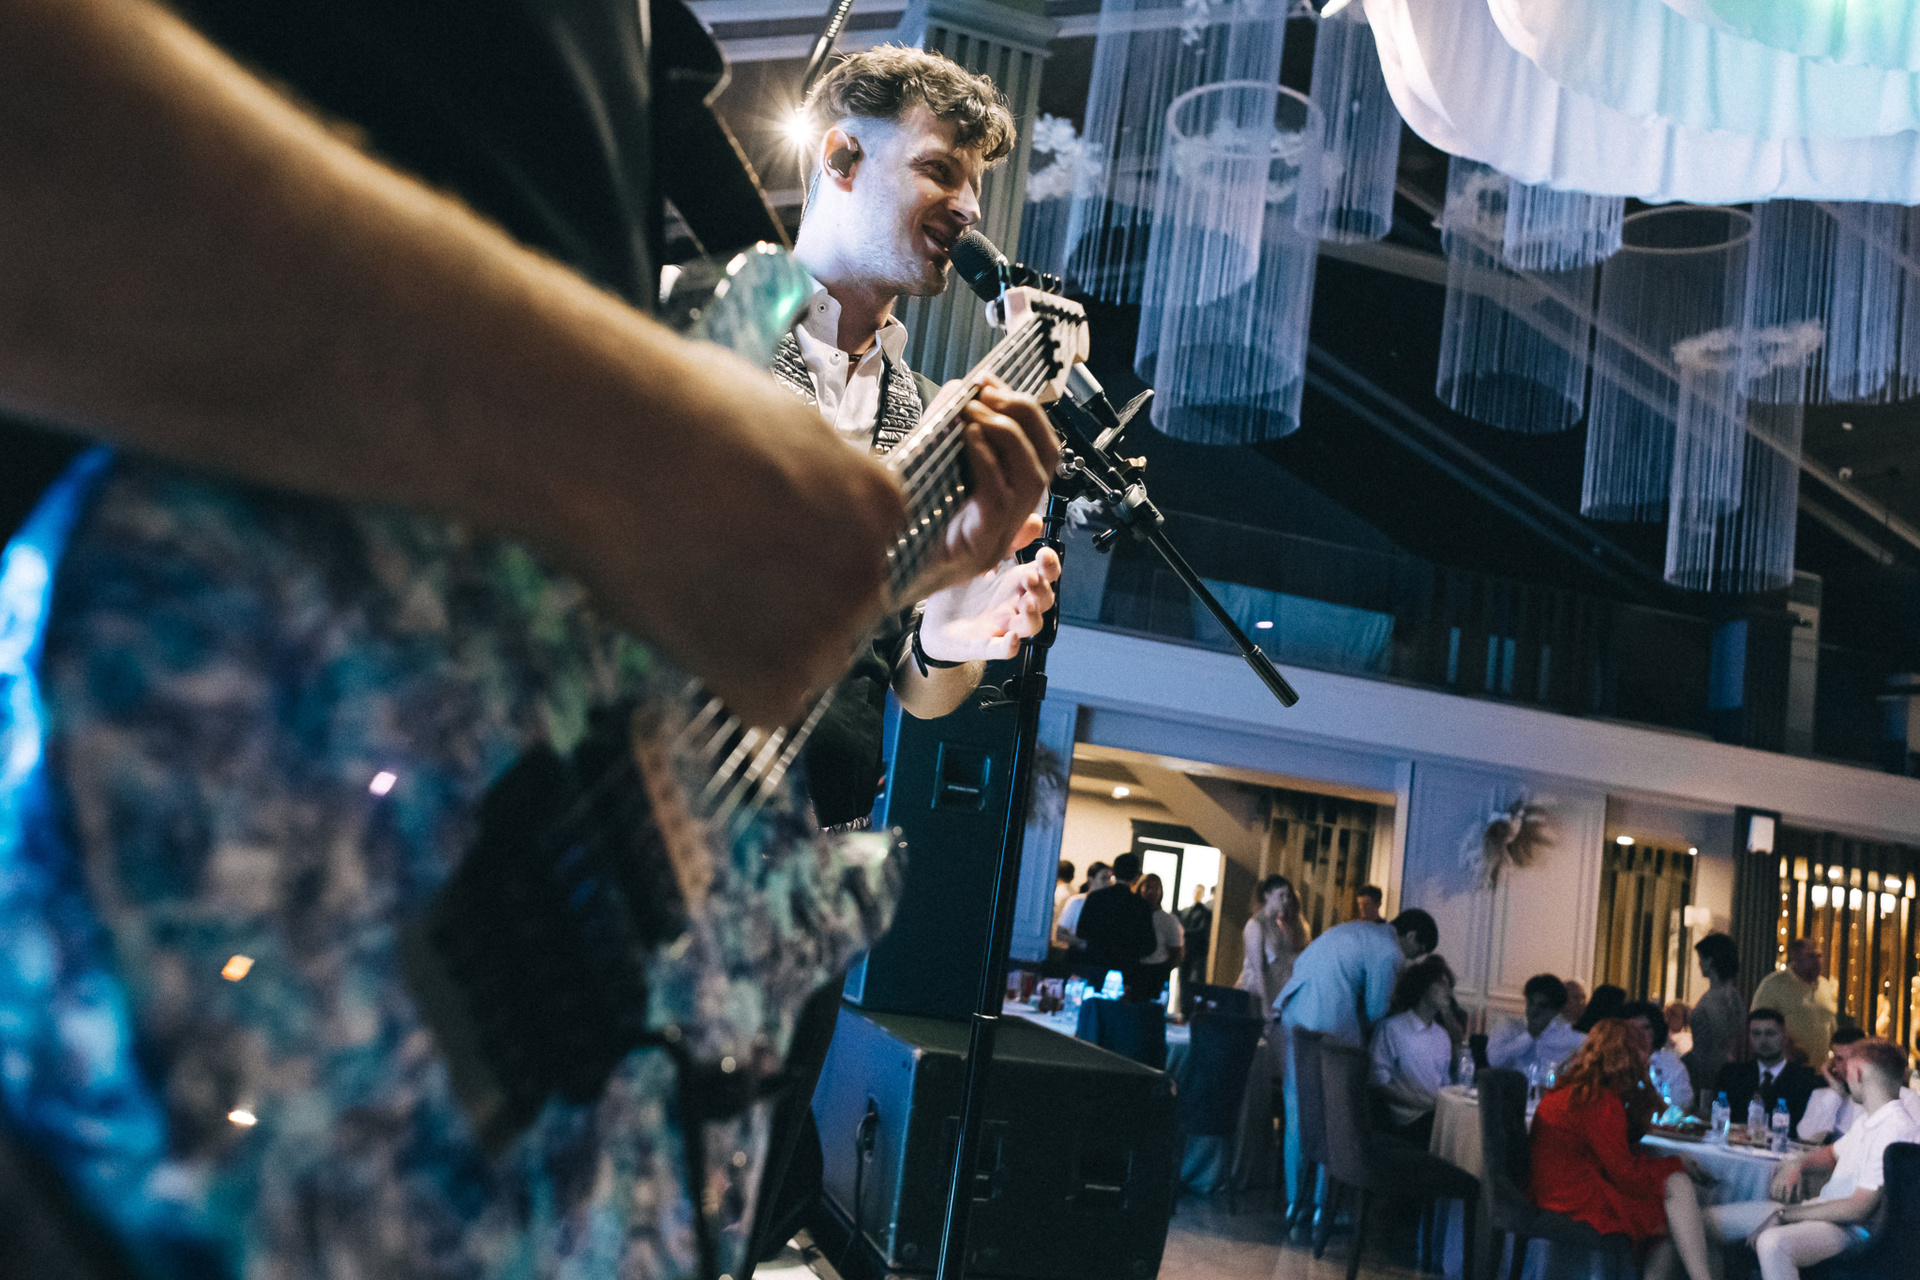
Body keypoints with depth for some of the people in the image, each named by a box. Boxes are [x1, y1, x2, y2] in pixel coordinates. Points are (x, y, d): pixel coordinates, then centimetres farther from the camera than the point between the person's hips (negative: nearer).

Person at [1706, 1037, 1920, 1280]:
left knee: (1772, 1243, -40)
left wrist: (1786, 1214, -16)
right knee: (1711, 1219, 2)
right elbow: (1833, 1153, 34)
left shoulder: (1897, 1129, -18)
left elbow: (1858, 1209, -22)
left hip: (1849, 1229, -10)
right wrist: (1798, 1163, 10)